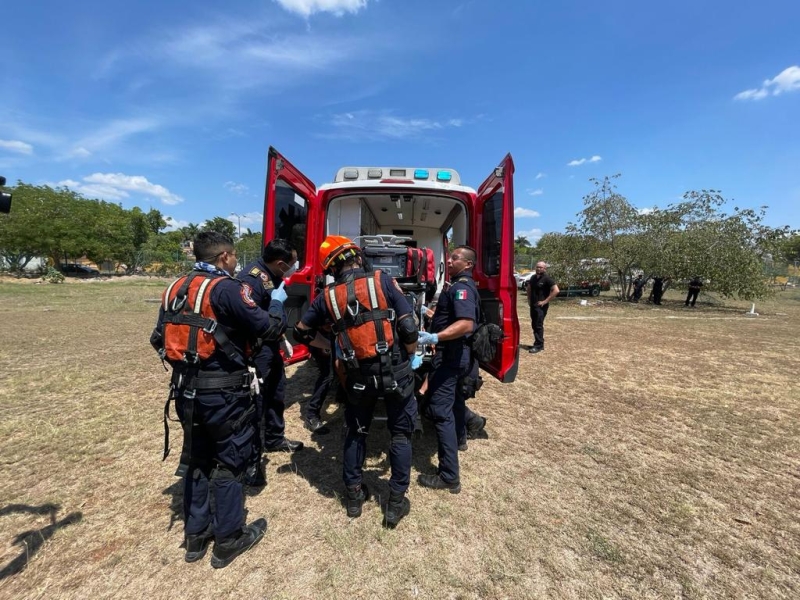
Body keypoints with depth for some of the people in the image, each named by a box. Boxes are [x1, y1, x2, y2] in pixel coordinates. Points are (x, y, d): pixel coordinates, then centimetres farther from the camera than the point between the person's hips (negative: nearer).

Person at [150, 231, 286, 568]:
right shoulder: (227, 288, -17)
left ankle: (196, 535, 35)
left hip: (187, 390, 7)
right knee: (229, 462, 10)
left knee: (197, 460, 21)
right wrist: (277, 303, 2)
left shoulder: (176, 289, 7)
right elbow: (269, 328, -16)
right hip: (223, 393, -7)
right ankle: (228, 540, 25)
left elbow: (159, 339, 11)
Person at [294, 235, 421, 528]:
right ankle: (396, 501, 25)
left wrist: (328, 346, 25)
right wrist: (411, 356, 6)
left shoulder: (327, 296, 1)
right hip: (395, 370, -2)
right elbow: (408, 327, -10)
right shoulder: (383, 281, -7)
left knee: (356, 432, 24)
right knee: (401, 434, 16)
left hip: (358, 376, 2)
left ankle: (354, 494, 36)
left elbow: (302, 331, 13)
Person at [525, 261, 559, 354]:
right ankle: (539, 343, 24)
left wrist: (545, 301, -18)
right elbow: (528, 288, 27)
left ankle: (538, 345, -1)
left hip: (541, 306, -7)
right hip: (533, 305, 8)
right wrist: (529, 299, 15)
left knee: (538, 325, -7)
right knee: (534, 324, 12)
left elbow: (556, 290, -18)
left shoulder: (547, 279, -10)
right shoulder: (533, 278, 11)